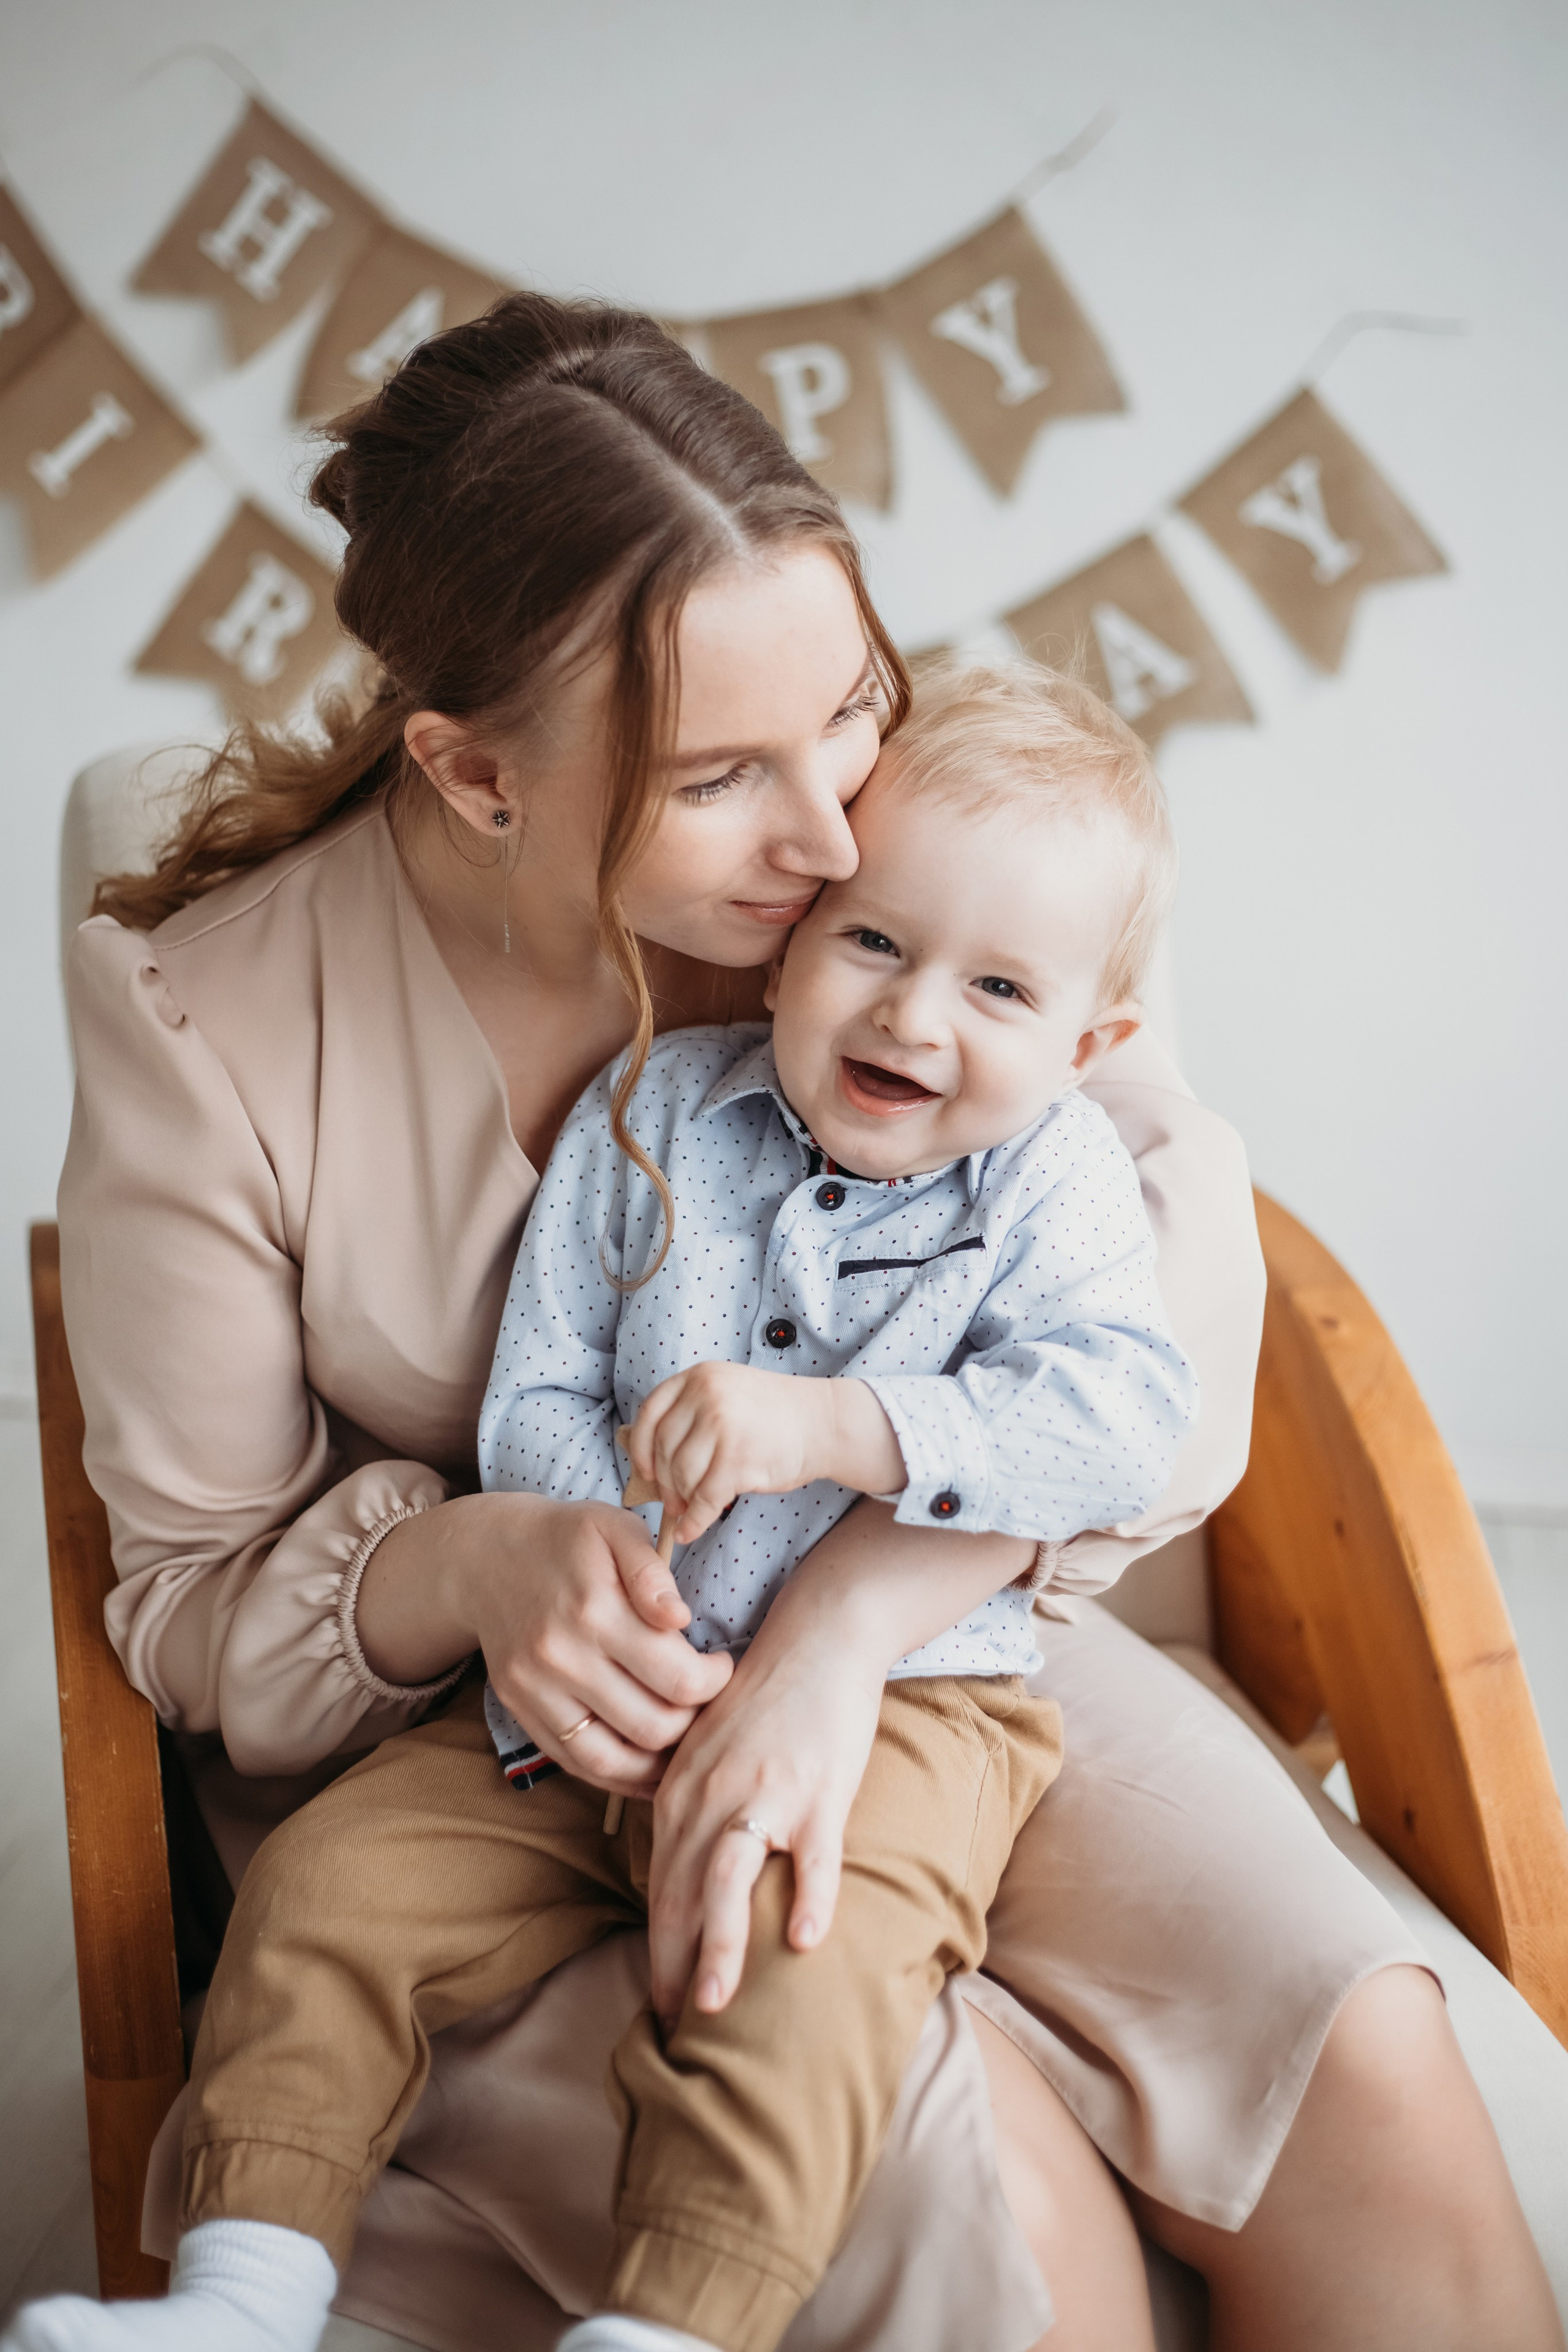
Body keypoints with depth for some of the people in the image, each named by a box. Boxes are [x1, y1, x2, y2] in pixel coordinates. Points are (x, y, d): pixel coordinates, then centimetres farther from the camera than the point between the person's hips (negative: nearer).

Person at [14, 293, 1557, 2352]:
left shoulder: (881, 826, -12)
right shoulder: (201, 1023, -17)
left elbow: (1170, 1213, -21)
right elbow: (199, 1600, -7)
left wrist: (847, 1621, -33)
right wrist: (471, 1568, -30)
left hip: (918, 1639, 3)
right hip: (480, 1729, -3)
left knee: (1365, 2067, -15)